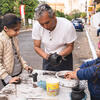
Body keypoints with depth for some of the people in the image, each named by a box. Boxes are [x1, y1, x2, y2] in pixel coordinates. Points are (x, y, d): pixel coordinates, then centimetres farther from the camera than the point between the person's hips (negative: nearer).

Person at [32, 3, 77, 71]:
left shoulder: (68, 26, -27)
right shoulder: (37, 26, -20)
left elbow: (70, 46, -13)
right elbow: (37, 47, -10)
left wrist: (59, 55, -31)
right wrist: (45, 56, -29)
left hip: (64, 58, -2)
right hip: (47, 58, 2)